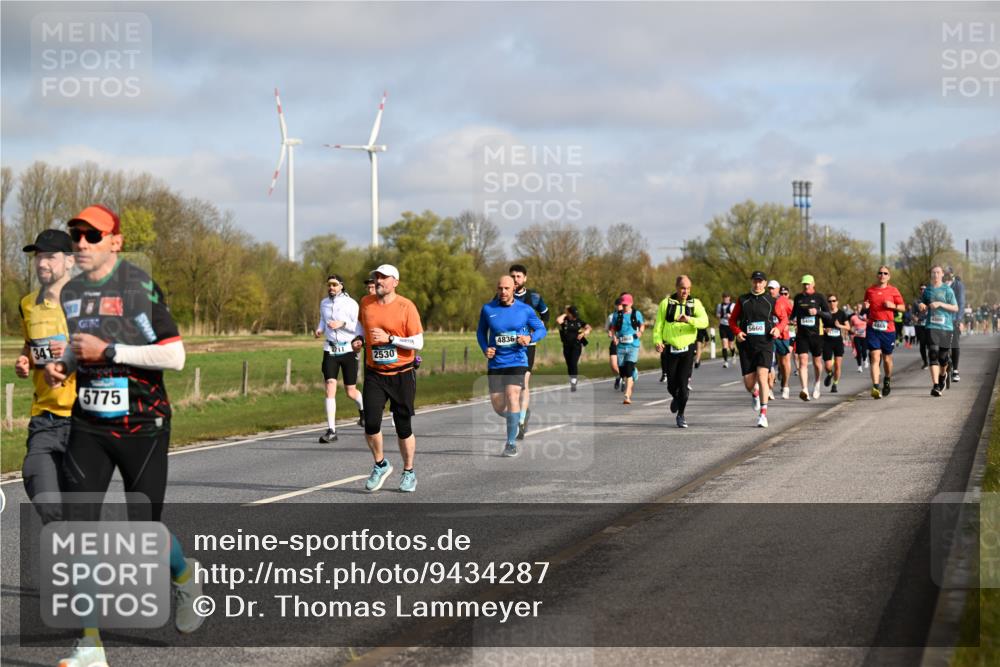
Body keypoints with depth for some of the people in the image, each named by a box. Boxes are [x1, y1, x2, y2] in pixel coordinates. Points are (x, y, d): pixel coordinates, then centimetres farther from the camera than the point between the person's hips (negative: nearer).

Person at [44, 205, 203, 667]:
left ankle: (185, 580, 38)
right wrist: (60, 366, 2)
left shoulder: (139, 287, -12)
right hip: (88, 427, 5)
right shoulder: (69, 293, 8)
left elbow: (174, 356, -17)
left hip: (142, 426, -5)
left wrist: (107, 351, -20)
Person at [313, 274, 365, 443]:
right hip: (330, 351, 3)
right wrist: (319, 329, 4)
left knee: (351, 392, 6)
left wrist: (342, 324, -24)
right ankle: (331, 431, -12)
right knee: (330, 389, -11)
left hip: (349, 350, -3)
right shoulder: (324, 303, 6)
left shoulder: (351, 304, -8)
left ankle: (362, 408, 42)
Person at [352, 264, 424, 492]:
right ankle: (380, 465, 14)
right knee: (371, 423, -11)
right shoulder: (365, 303, 3)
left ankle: (408, 472, 23)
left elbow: (418, 343, -12)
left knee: (403, 427, 4)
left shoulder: (406, 307, -11)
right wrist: (358, 340, 4)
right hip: (374, 373, 3)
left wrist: (389, 338, -21)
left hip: (402, 375, -3)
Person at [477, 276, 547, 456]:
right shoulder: (488, 309, 2)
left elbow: (541, 329, 7)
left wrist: (530, 338, -14)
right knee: (498, 407, 1)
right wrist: (485, 348, -4)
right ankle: (515, 421, 38)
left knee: (512, 395, -21)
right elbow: (481, 332, 15)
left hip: (517, 361, -2)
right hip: (495, 363, 2)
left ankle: (511, 443, -11)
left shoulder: (525, 310, -1)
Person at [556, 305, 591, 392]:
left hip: (576, 345, -2)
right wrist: (565, 314, -9)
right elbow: (558, 320, -22)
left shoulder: (579, 321, 2)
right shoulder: (565, 320, 0)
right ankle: (572, 380, 24)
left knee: (573, 363, -15)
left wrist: (583, 333, -18)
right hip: (566, 346, 2)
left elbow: (589, 328, 0)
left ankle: (573, 383, -16)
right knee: (569, 365, 8)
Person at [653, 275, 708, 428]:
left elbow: (704, 321, -14)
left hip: (687, 350, 0)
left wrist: (689, 319, -32)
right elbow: (658, 325, 2)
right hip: (670, 350, 1)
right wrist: (657, 341, -14)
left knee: (683, 383, -7)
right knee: (672, 385, 3)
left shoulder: (695, 304, 1)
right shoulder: (666, 303, 1)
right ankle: (676, 398, 39)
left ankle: (681, 415, 10)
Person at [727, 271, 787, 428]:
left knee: (762, 377, -18)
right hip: (746, 346, 2)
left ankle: (763, 415, -14)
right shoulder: (742, 300, 7)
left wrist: (778, 328, -8)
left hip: (765, 344, -2)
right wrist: (737, 332, -7)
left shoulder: (771, 301, 5)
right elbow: (732, 320, 13)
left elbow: (784, 318, 13)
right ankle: (755, 394, 41)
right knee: (749, 384, 2)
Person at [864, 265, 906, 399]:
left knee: (887, 358, 11)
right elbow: (866, 306, 22)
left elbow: (903, 307, 7)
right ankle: (875, 387, -19)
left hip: (888, 329, 0)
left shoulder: (893, 291, 5)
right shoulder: (869, 290, 9)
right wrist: (865, 307, -1)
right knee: (875, 357, -12)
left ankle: (887, 380, 38)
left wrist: (893, 305, -11)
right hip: (873, 328, 0)